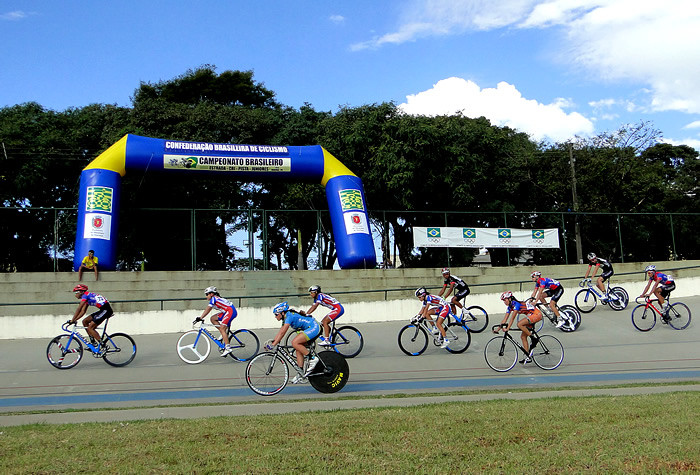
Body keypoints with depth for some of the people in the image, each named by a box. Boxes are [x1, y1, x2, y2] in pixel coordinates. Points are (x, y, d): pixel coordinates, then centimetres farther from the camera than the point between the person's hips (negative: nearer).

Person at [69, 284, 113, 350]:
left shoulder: (85, 295, -7)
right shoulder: (87, 297, 21)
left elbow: (78, 309, -12)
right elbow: (83, 311, 20)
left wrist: (72, 320, -9)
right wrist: (74, 320, 12)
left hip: (106, 310, -10)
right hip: (103, 310, 10)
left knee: (90, 328, -9)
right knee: (85, 321, 12)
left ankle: (103, 345, -6)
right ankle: (93, 342, 15)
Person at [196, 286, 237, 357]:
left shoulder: (213, 299, -7)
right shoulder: (216, 299, 19)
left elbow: (207, 310, -12)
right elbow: (207, 310, 20)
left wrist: (200, 318, -12)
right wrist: (201, 317, 17)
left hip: (231, 311, -10)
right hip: (227, 312, 10)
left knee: (222, 328, -13)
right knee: (213, 318, 9)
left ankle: (228, 348, -16)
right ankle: (224, 335, 8)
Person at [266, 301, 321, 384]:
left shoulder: (289, 316, -18)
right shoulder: (285, 317, 11)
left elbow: (282, 333, -24)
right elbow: (280, 332, 15)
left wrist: (273, 344, -25)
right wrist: (271, 342, 7)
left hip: (314, 327, -11)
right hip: (309, 329, 11)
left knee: (295, 343, -21)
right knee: (298, 349, 7)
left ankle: (313, 359, -11)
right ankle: (301, 375, 9)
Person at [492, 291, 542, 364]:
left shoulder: (516, 304, -23)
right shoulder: (509, 307, 4)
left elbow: (512, 317, -31)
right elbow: (505, 319, 3)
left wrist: (507, 328, -37)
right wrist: (498, 329, -3)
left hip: (537, 314, -10)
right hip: (530, 316, 10)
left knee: (519, 324, -29)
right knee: (523, 337, 3)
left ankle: (534, 338, -15)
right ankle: (528, 357, 7)